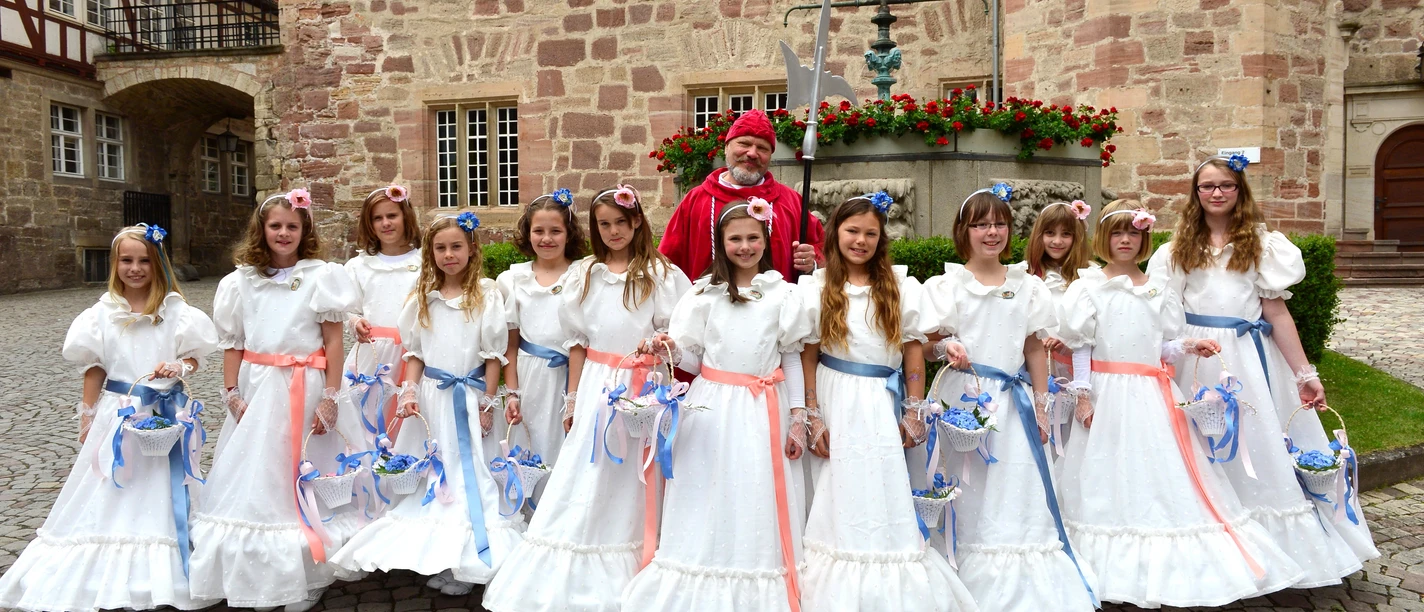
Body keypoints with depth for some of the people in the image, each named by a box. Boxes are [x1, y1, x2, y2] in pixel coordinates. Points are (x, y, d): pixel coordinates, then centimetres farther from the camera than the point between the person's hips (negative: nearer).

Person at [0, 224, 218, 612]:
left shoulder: (174, 310, -2)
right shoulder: (103, 313, 2)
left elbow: (194, 358, 2)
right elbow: (95, 368, 5)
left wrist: (180, 367, -19)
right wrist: (88, 416, 5)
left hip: (167, 415, -1)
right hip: (118, 415, 1)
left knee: (161, 492, 4)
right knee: (111, 494, 6)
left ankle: (164, 577, 15)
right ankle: (111, 573, 19)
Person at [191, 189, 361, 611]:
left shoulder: (321, 277, -2)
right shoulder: (242, 281, 8)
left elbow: (333, 341, -5)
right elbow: (233, 344, 9)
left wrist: (330, 398, -9)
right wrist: (232, 395, 1)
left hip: (306, 390, -3)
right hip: (257, 391, 3)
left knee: (304, 479, 2)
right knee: (257, 481, 5)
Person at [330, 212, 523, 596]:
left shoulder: (485, 294, -4)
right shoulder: (423, 296, 8)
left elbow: (493, 353, -4)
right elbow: (415, 352, 11)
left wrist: (487, 402, -7)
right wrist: (409, 392, -1)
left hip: (468, 397, -4)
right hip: (430, 395, 4)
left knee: (468, 472, -2)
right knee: (431, 473, 8)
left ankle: (467, 562, 7)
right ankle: (436, 555, 19)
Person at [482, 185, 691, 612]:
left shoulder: (661, 273, 2)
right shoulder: (584, 274, 11)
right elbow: (577, 342, 12)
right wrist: (573, 399, 10)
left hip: (644, 387, -2)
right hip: (597, 387, 3)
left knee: (632, 483, 1)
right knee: (587, 484, 1)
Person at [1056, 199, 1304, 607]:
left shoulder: (1158, 289, 9)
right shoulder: (1090, 287, 0)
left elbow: (1164, 348, 13)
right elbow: (1080, 348, -3)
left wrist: (1188, 346, -6)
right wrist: (1083, 398, -8)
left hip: (1153, 397, 3)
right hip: (1109, 396, -3)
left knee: (1160, 476, 1)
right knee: (1114, 480, -1)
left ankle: (1163, 570, 9)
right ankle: (1124, 573, 9)